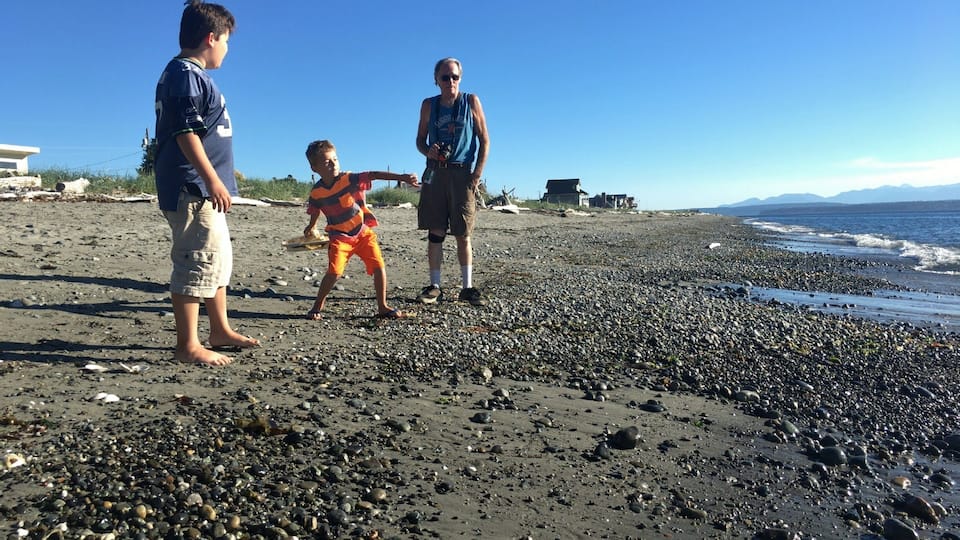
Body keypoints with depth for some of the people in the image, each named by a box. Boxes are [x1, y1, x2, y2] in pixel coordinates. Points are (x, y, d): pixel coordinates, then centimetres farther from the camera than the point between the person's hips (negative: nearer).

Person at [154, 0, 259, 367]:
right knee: (197, 263, -8)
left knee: (219, 258, 16)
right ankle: (188, 345, -1)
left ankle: (220, 331, 27)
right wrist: (212, 180, -24)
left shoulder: (192, 74, 19)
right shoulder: (186, 74, -11)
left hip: (202, 189, 11)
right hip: (192, 188, -11)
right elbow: (185, 132, -20)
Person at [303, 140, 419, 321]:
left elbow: (374, 174, -21)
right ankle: (317, 307, 6)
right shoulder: (316, 193, -6)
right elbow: (315, 211, 16)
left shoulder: (349, 179, -13)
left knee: (379, 266, -8)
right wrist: (312, 227, 34)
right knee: (334, 272, -15)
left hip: (363, 232, 1)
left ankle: (382, 307, 6)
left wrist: (402, 177, -31)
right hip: (339, 237, 0)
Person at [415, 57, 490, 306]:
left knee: (463, 234, 1)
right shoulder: (429, 105, 10)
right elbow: (420, 139, 15)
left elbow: (484, 140, 2)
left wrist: (477, 175, -7)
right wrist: (428, 151, -9)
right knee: (435, 232, 0)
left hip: (462, 174, -2)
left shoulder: (471, 102, 3)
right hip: (435, 173, 2)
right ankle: (434, 286, 6)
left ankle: (467, 287, 7)